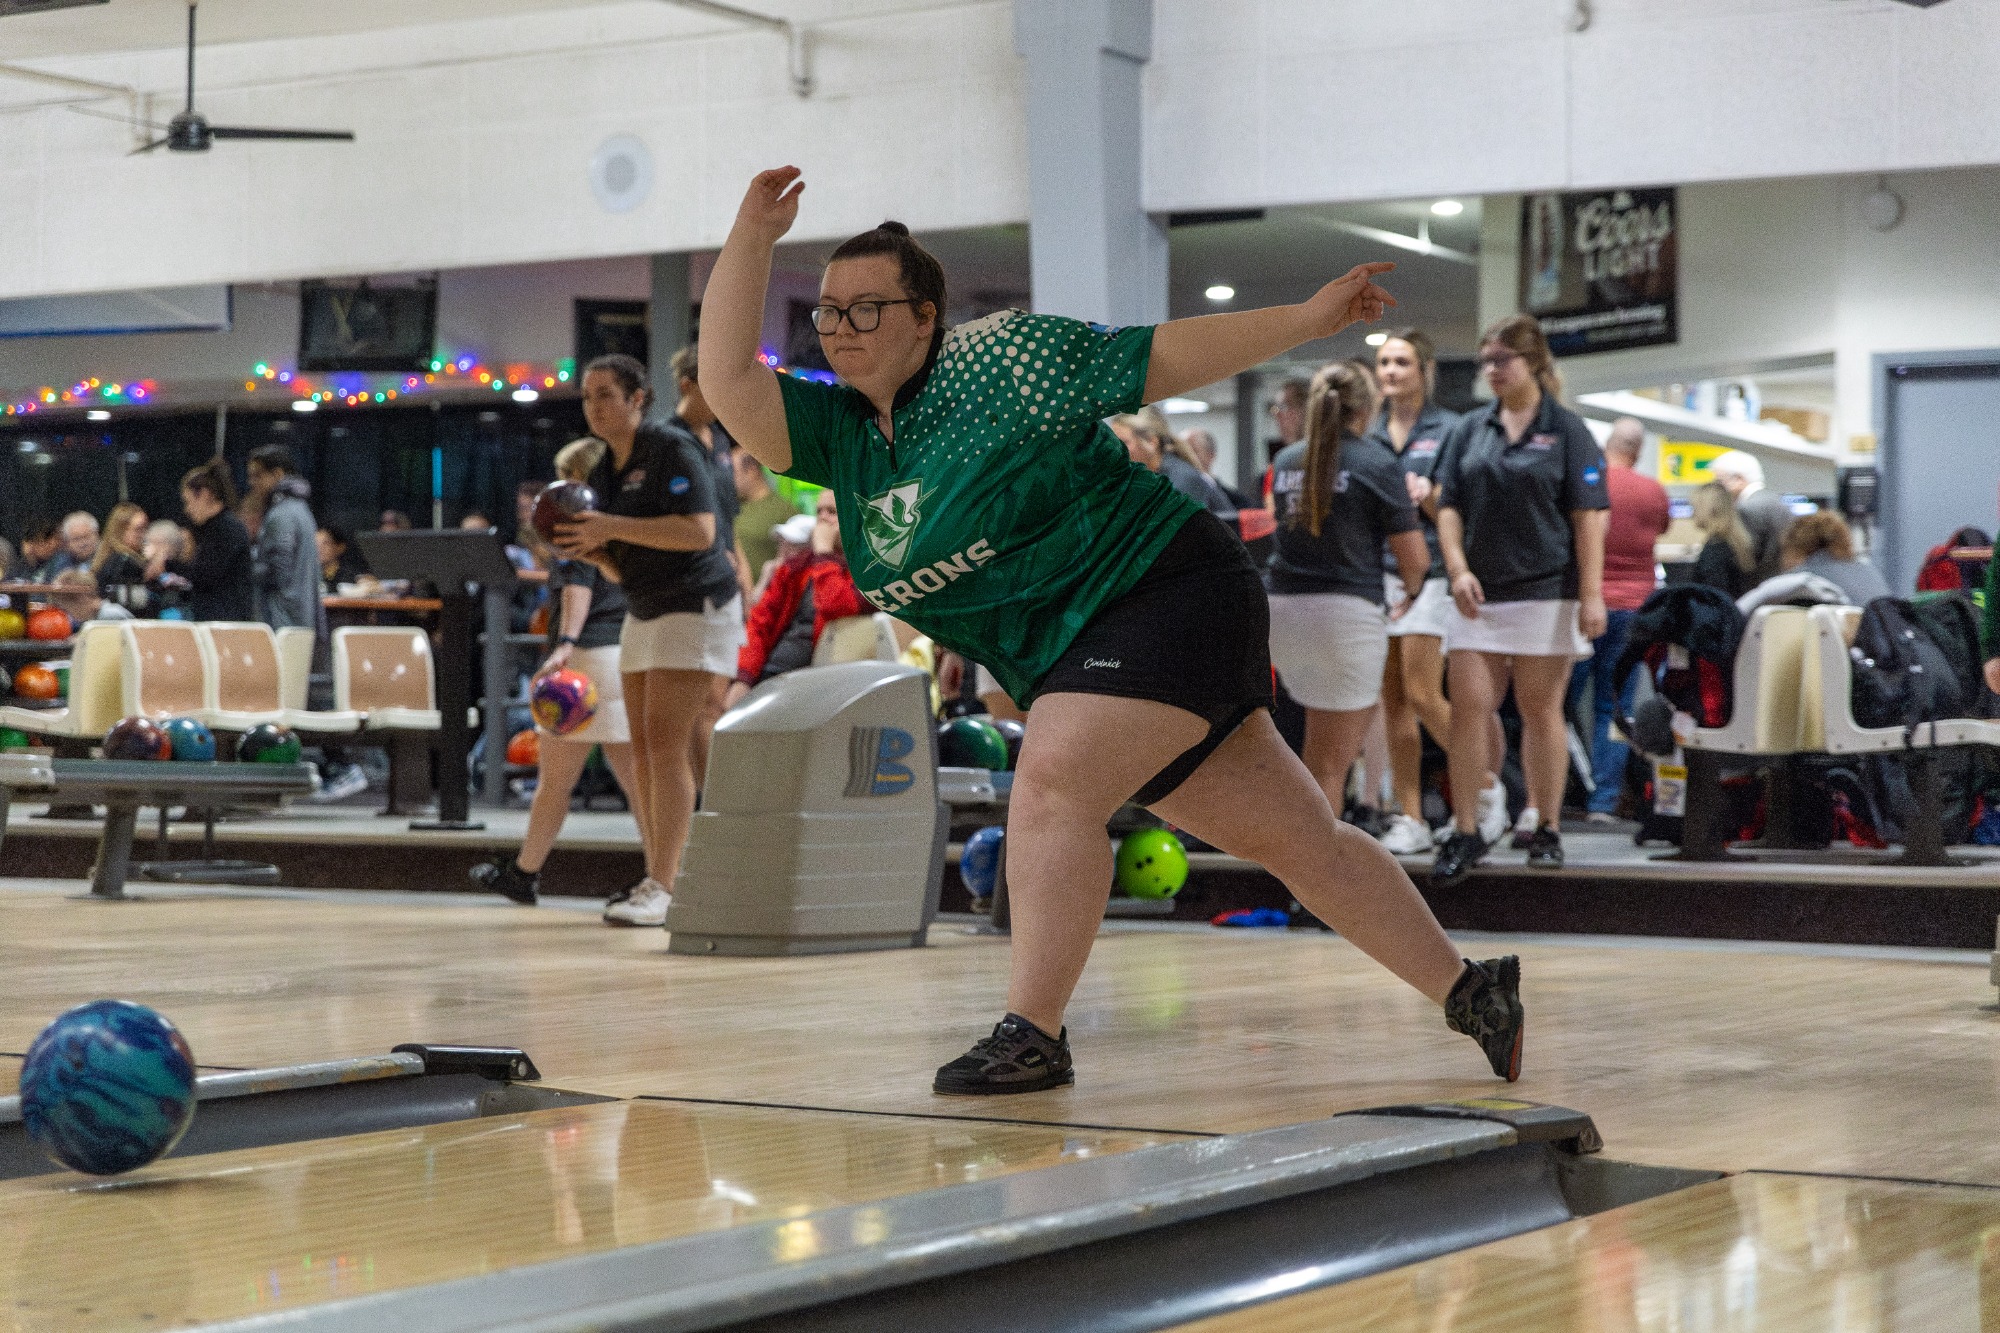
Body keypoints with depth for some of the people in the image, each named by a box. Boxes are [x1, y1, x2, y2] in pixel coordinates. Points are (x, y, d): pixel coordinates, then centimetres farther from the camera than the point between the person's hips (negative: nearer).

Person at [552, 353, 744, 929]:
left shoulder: (673, 450, -12)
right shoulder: (604, 472, 12)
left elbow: (699, 532, -24)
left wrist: (612, 526, -25)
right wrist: (591, 549, -5)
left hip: (696, 606, -9)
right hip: (644, 613, 9)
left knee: (667, 746, -16)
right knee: (643, 751, 5)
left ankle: (661, 891, -18)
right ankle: (656, 879, 10)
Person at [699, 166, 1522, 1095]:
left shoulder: (1001, 360, -8)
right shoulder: (837, 435, 8)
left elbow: (1163, 358, -4)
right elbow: (727, 381, -3)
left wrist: (1310, 319, -6)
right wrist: (751, 240, -7)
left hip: (1168, 592, -7)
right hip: (1074, 661, 7)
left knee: (1052, 782, -24)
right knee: (1297, 837, 10)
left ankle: (1032, 1035, -20)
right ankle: (1467, 989, 18)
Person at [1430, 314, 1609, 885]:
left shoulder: (1566, 429, 1)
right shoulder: (1470, 430, 11)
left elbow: (1588, 516, -3)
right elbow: (1449, 506, 11)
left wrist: (1592, 593, -10)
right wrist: (1458, 569, -6)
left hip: (1545, 592, -3)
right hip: (1477, 595, 3)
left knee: (1540, 709, 3)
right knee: (1468, 708, -3)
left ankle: (1547, 831, 12)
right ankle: (1466, 833, 2)